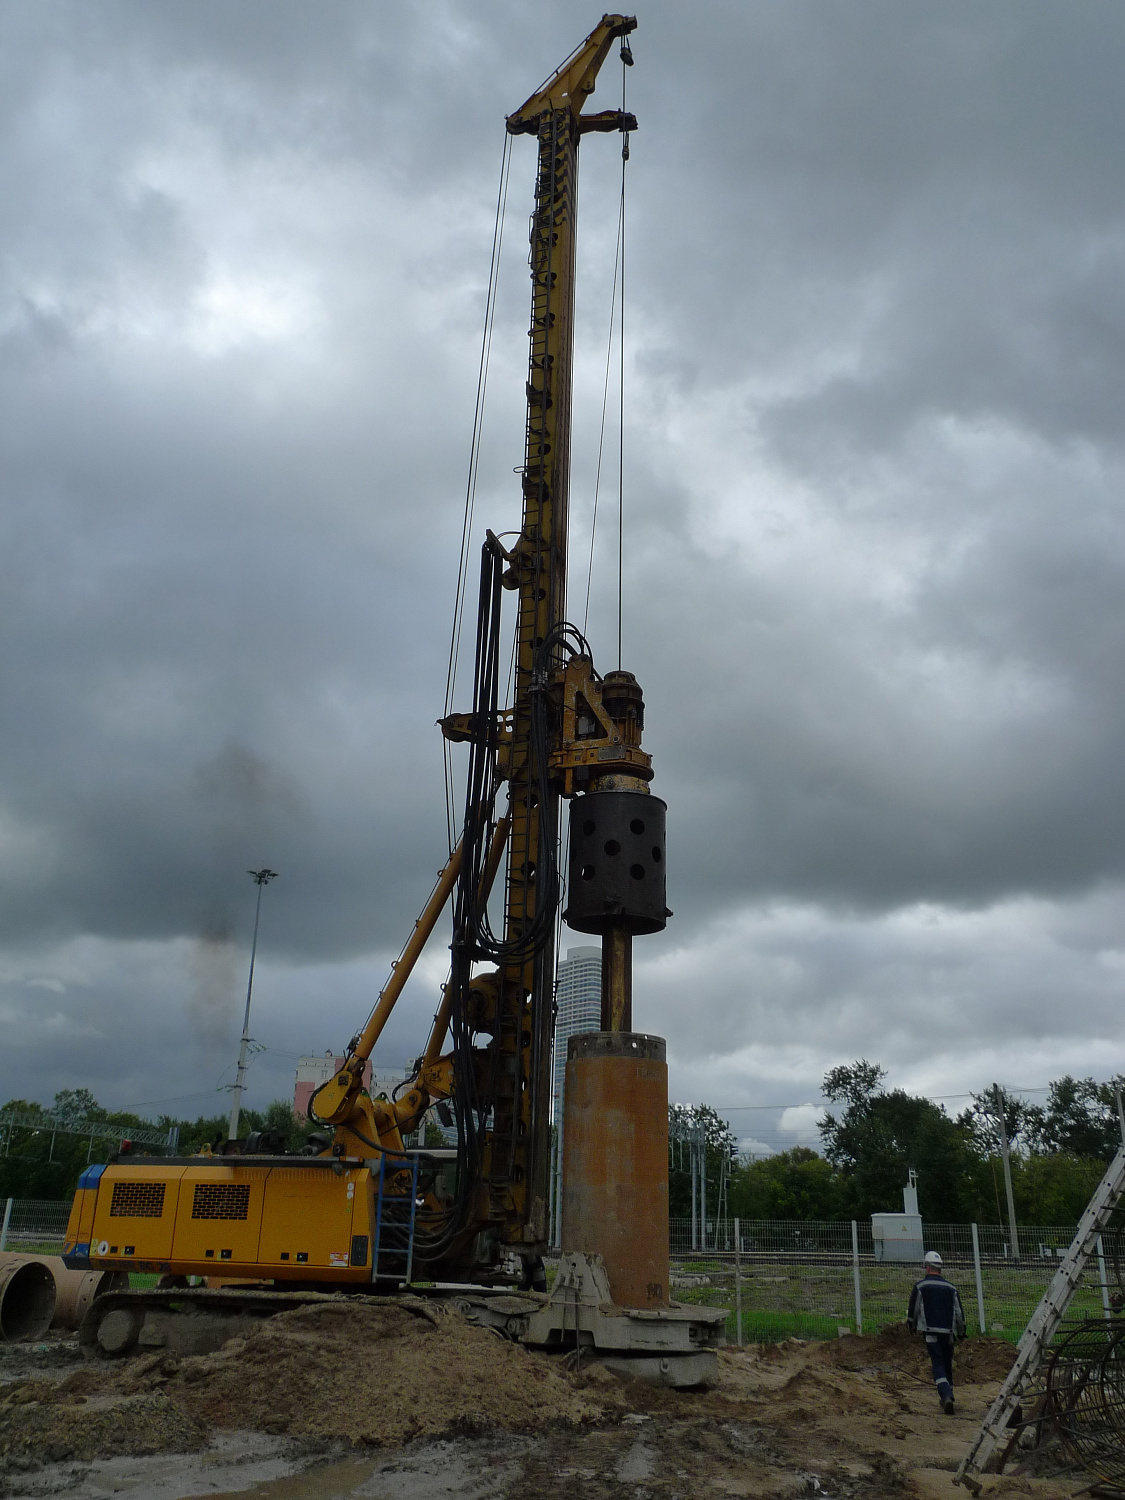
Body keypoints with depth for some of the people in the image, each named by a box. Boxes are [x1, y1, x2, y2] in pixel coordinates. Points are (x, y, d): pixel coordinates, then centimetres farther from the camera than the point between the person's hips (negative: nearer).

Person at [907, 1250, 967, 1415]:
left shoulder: (920, 1286, -2)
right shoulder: (951, 1287, 8)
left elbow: (913, 1309, 3)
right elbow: (959, 1312, 10)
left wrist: (912, 1326, 20)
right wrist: (961, 1332, 21)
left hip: (931, 1331, -3)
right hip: (948, 1332, 3)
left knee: (938, 1365, -5)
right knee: (947, 1365, 17)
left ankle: (946, 1397, -23)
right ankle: (947, 1397, 23)